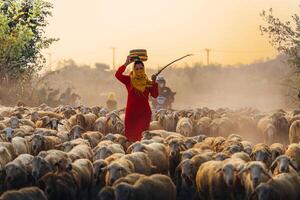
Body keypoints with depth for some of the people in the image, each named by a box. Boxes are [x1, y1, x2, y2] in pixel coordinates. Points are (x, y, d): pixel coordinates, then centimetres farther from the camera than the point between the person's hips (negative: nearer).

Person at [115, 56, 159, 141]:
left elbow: (155, 95, -5)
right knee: (130, 134, 1)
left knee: (142, 135, -8)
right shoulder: (129, 80, 4)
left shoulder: (148, 83, 6)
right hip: (131, 112, 0)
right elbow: (117, 75, -10)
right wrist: (126, 64, -15)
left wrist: (154, 82, -16)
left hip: (144, 112, 0)